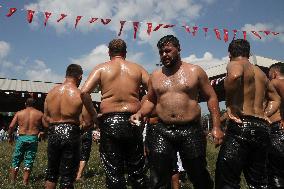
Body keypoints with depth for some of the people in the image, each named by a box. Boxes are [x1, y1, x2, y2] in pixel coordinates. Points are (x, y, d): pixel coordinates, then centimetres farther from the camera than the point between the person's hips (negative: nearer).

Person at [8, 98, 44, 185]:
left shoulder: (19, 113, 5)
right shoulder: (39, 114, 4)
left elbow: (11, 126, -1)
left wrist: (10, 136, 12)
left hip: (21, 138, 1)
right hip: (33, 139, 0)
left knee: (16, 161, 14)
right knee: (29, 162, 6)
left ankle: (13, 181, 19)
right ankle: (25, 183, 8)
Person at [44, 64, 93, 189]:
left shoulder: (51, 92, 4)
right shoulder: (81, 95, -11)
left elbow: (46, 118, 10)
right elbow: (88, 122, -12)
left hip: (53, 133, 4)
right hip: (71, 134, -4)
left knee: (51, 172, 21)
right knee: (67, 175, 6)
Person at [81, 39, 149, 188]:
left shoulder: (101, 68, 4)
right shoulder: (137, 68, 10)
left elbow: (84, 92, -9)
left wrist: (93, 114, 0)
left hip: (109, 121, -1)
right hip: (132, 121, 2)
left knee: (113, 172, 6)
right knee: (136, 170, 14)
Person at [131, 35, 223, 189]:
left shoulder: (195, 71, 2)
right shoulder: (155, 76, 11)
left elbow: (211, 97, 4)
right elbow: (150, 100, 19)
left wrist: (216, 127, -3)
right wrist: (140, 114, -1)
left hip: (191, 131, -2)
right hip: (162, 131, 2)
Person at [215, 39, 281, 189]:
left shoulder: (234, 64, -1)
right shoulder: (261, 73, 23)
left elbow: (234, 75, -27)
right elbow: (275, 99, 33)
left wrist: (229, 103, -13)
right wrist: (264, 115, 20)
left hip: (242, 126, -8)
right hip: (262, 129, 8)